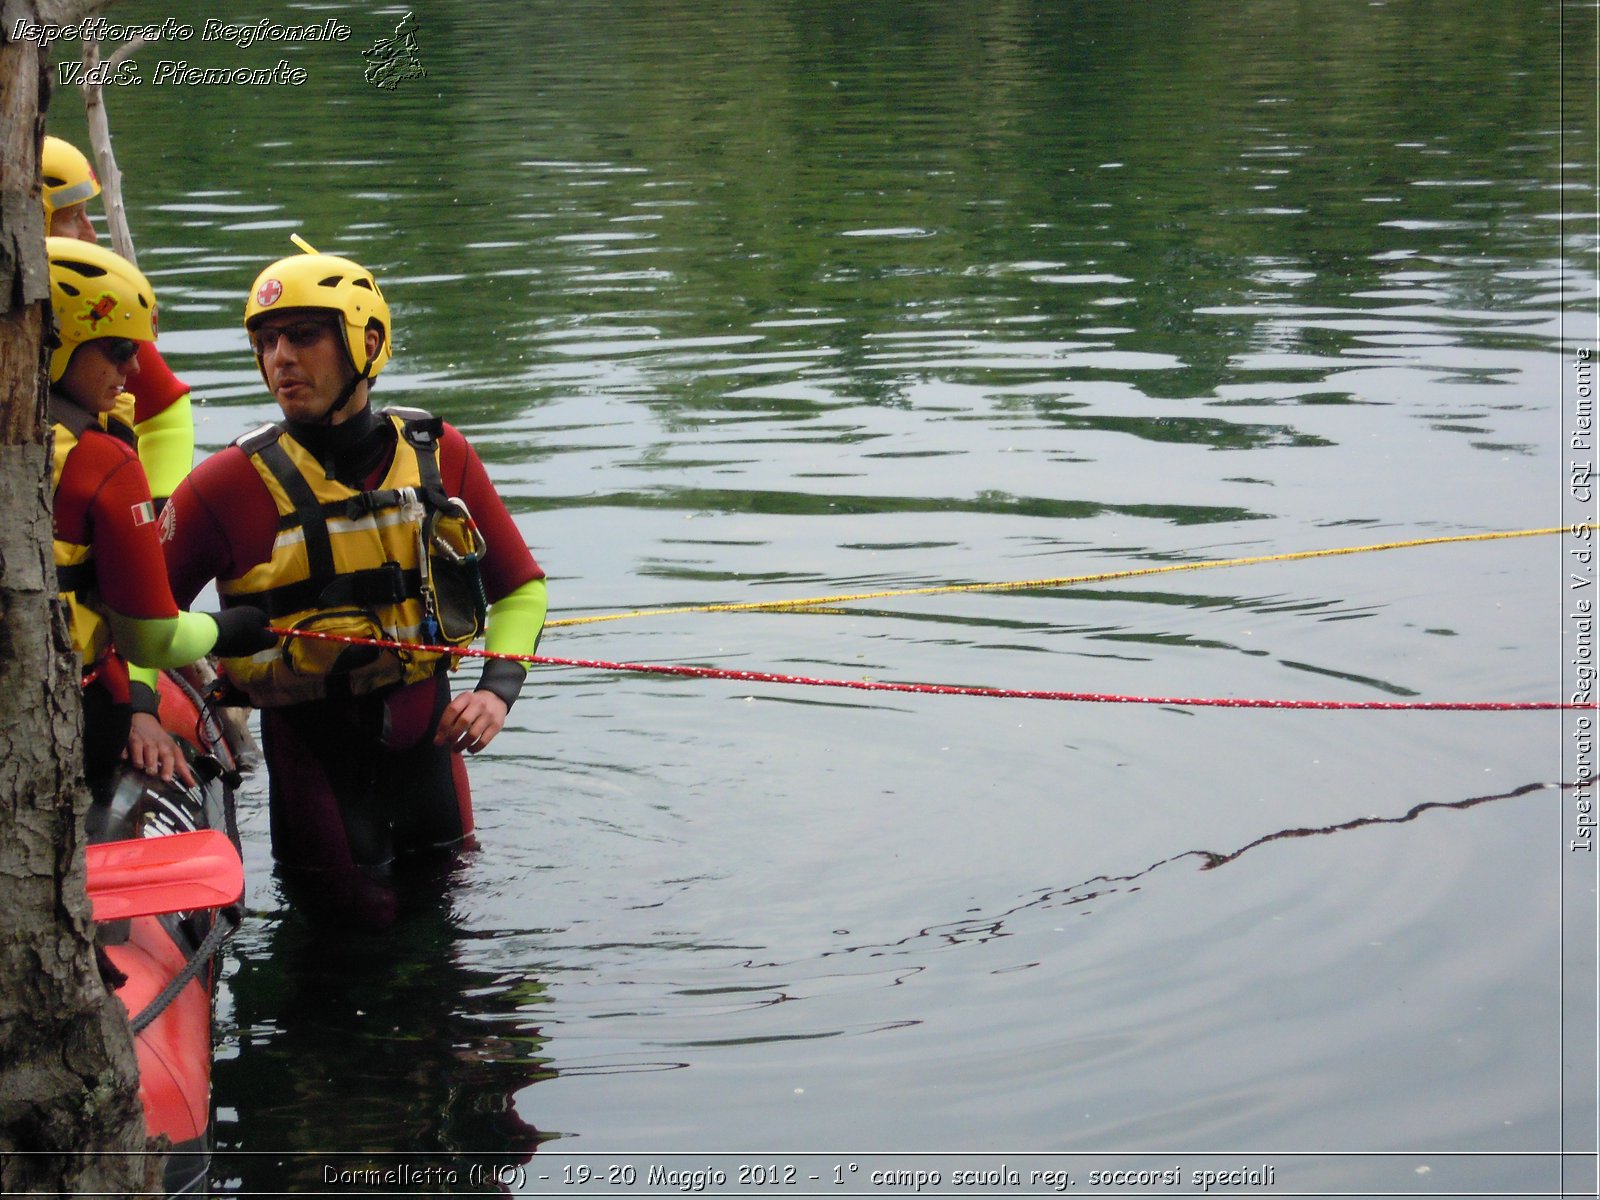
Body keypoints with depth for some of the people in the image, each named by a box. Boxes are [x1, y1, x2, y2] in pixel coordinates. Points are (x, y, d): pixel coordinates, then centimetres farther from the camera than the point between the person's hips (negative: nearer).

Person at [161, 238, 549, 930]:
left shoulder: (438, 456, -3)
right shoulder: (229, 485, -11)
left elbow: (521, 588, 6)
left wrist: (498, 689, -9)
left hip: (424, 730, 3)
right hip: (311, 741, -3)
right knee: (357, 926, 2)